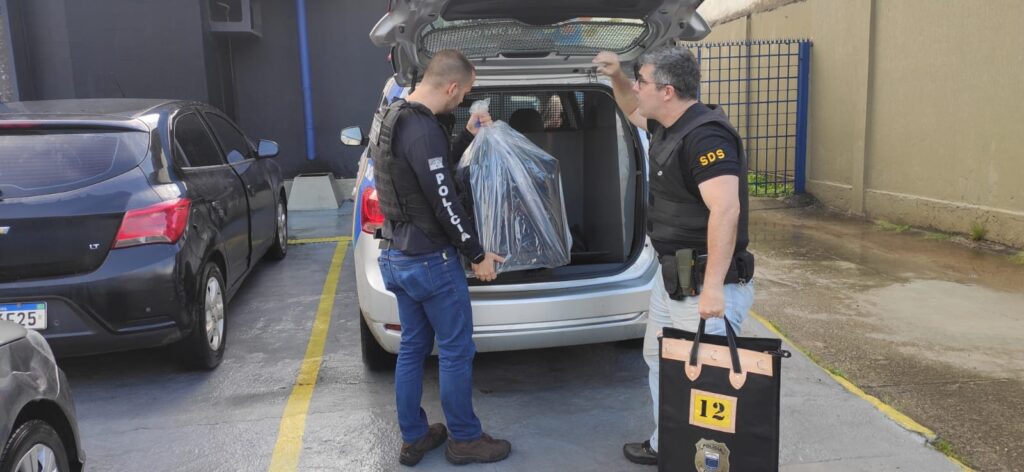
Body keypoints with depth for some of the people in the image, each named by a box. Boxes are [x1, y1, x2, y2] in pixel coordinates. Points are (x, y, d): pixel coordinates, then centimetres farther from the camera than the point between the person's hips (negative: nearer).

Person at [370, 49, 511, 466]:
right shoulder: (423, 130, -23)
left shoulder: (390, 119, 8)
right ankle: (464, 440, 20)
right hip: (430, 260, -10)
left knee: (412, 347, 17)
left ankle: (413, 439, 28)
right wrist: (478, 255, -12)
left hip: (396, 256, 10)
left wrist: (469, 136, 15)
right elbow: (445, 204, -22)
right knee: (456, 352, 5)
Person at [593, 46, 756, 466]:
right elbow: (633, 111, 32)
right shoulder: (668, 126, 8)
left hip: (706, 285, -11)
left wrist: (713, 286, -36)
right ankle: (664, 445, 39)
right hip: (670, 277, 11)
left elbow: (726, 210, -33)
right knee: (658, 360, 22)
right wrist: (616, 77, 13)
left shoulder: (705, 135, -23)